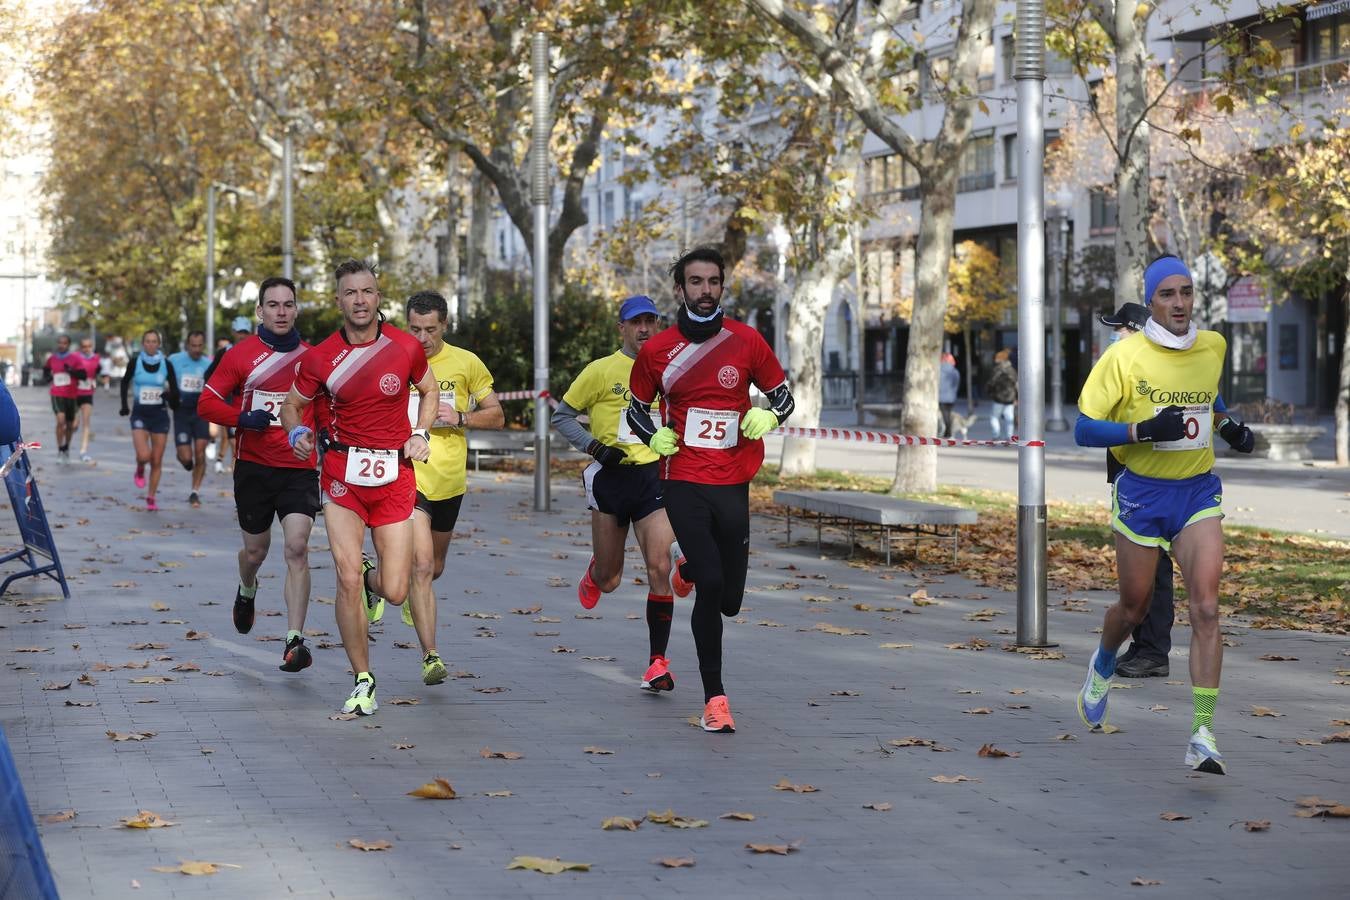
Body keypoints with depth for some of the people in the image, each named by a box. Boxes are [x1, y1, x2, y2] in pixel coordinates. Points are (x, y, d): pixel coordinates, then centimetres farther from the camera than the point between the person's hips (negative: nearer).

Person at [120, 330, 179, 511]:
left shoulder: (166, 364, -3)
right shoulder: (135, 362, -3)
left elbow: (175, 392, 2)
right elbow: (125, 382, 13)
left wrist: (170, 395, -21)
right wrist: (124, 406, 7)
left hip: (160, 415, 1)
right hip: (140, 414, -1)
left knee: (157, 461, 3)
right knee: (144, 455, -19)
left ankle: (151, 498, 16)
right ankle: (140, 470, 17)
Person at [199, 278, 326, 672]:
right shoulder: (241, 354, 1)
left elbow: (326, 412, 17)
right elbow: (206, 403, 1)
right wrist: (242, 418, -15)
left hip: (300, 468, 0)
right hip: (254, 467, 0)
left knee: (297, 547, -16)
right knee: (256, 550, 12)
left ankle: (294, 641, -17)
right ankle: (247, 592, 49)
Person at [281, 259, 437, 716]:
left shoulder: (406, 348, -3)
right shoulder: (320, 357, -4)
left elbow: (429, 390, 16)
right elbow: (291, 405, 9)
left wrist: (421, 434, 1)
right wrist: (297, 432, -13)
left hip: (394, 476, 1)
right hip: (342, 474, 0)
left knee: (394, 592, -3)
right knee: (347, 580, -11)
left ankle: (372, 580, 37)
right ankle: (363, 682, 4)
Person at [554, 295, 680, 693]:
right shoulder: (602, 370, -2)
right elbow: (562, 415, 3)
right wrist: (593, 446, -11)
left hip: (654, 476, 1)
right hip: (611, 477, -1)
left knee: (659, 569, -14)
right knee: (609, 580, 7)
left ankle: (658, 661, -6)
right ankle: (594, 574, 48)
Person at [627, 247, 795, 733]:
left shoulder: (746, 341, 1)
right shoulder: (655, 351, 1)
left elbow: (783, 395, 11)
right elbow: (636, 409, 15)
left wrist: (768, 416, -12)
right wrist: (655, 437, -6)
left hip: (733, 483, 2)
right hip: (683, 481, -2)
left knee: (729, 601, 7)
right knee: (711, 586, -16)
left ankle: (688, 567, 44)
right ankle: (714, 697, -6)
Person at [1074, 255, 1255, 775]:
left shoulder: (1213, 347, 4)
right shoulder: (1124, 355, -10)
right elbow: (1084, 429, -11)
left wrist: (1230, 427, 6)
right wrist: (1145, 430, -25)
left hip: (1198, 493, 2)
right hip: (1141, 493, -2)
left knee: (1206, 608, -14)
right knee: (1134, 608, 11)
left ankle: (1203, 734, -15)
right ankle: (1102, 667, 46)